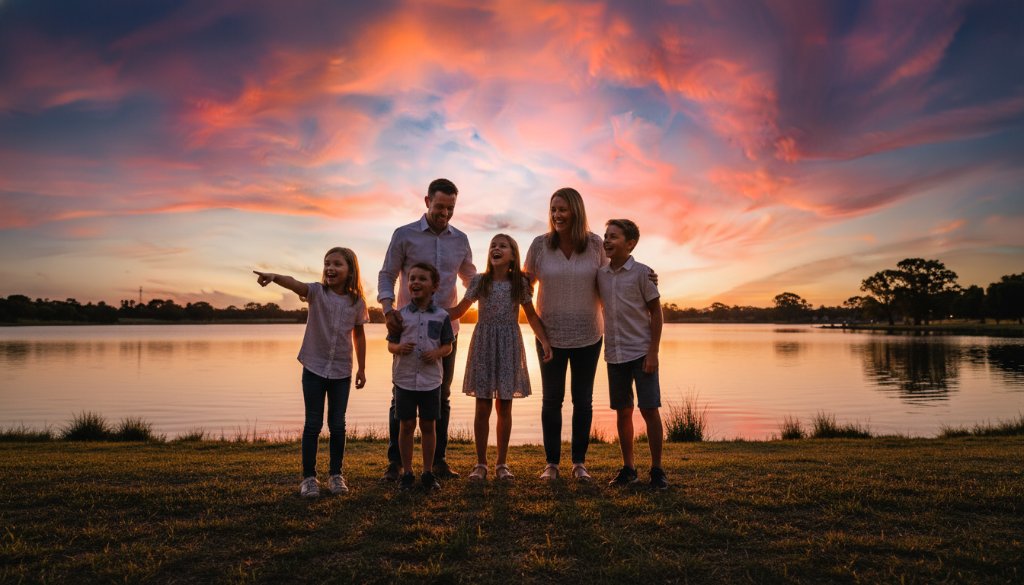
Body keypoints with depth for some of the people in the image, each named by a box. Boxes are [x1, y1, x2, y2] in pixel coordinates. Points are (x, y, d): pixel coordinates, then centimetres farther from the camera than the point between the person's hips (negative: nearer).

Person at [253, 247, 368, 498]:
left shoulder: (357, 302, -1)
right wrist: (275, 277, -51)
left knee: (337, 425, 7)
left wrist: (362, 368, 11)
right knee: (313, 424, 4)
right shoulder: (316, 292, -7)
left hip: (342, 372, 1)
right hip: (314, 368, -1)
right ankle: (308, 476, 15)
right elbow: (295, 284, -29)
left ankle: (335, 474, 22)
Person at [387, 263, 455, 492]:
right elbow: (390, 344, 6)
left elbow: (448, 345, 7)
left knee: (428, 426, 9)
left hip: (431, 380, 0)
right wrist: (399, 348, -16)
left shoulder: (441, 316, 0)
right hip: (405, 379, 0)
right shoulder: (401, 315, 1)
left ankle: (428, 473, 21)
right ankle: (407, 473, 19)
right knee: (407, 425, 6)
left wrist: (437, 353, -14)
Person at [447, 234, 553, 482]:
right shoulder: (479, 281, 1)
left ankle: (502, 463, 17)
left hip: (509, 346, 0)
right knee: (482, 407, 2)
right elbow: (458, 310, 2)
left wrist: (544, 341, -3)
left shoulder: (520, 283, 1)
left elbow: (531, 315, 7)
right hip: (484, 344, 0)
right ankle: (481, 463, 14)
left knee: (504, 407, 6)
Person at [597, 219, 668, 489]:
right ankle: (628, 468, 21)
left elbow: (656, 312, -5)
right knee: (622, 412, 10)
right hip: (614, 353, 5)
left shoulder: (641, 272, -7)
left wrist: (653, 352, -11)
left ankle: (657, 469, 10)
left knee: (649, 410, -3)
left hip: (641, 352, -4)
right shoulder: (601, 274, 6)